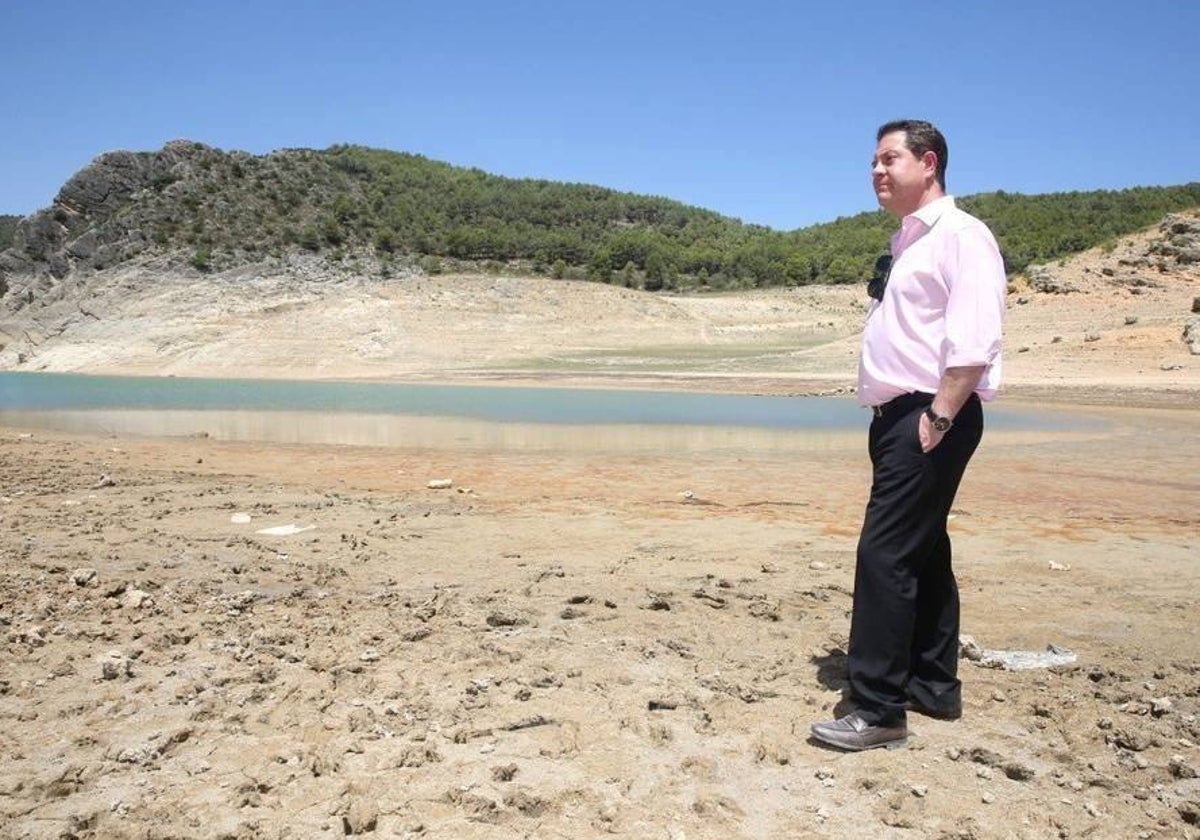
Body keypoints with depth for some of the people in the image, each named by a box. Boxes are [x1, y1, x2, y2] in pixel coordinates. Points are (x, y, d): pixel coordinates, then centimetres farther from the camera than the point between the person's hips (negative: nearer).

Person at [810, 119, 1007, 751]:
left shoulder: (960, 236, -9)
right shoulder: (906, 243, 20)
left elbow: (973, 341, -20)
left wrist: (938, 417, -22)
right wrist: (889, 416, 15)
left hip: (931, 418, -10)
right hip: (897, 415, 10)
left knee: (885, 554, -12)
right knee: (922, 554, 15)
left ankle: (878, 710, -5)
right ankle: (934, 687, 28)